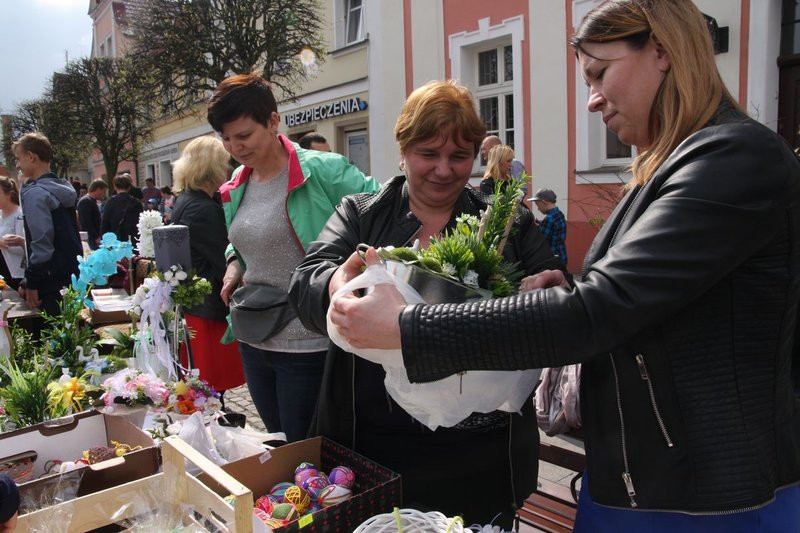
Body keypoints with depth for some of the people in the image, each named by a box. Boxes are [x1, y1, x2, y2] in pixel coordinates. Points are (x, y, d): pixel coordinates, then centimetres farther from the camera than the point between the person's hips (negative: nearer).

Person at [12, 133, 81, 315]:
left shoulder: (35, 193, -15)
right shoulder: (64, 188, 11)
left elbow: (42, 242, -21)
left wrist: (31, 283, -13)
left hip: (53, 282, -8)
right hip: (73, 277, 8)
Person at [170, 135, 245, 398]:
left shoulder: (186, 202, 11)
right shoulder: (203, 209, -22)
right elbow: (227, 263, -22)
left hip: (192, 305, 10)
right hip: (209, 309, -10)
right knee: (212, 381, 2)